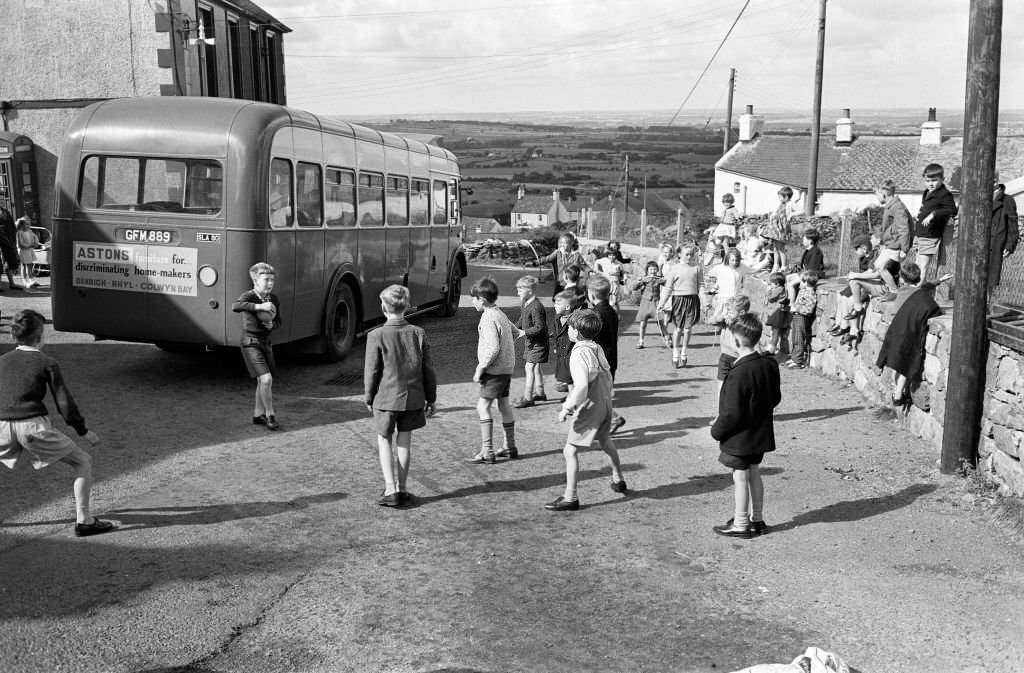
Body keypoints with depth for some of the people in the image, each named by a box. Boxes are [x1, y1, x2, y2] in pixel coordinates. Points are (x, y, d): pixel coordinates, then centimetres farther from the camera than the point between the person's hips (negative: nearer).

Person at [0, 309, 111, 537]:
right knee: (83, 462, 8)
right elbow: (64, 402, 0)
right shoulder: (47, 363, 2)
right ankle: (84, 521, 3)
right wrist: (83, 430, 10)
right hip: (34, 426, -5)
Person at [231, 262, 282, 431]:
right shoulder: (248, 296, -16)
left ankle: (258, 415, 33)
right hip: (250, 343, -7)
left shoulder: (274, 299, 1)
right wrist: (259, 306, -40)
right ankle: (270, 415, -1)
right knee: (266, 379, -18)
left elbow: (278, 322, 11)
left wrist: (271, 325, -12)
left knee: (263, 382, 16)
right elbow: (235, 306, -38)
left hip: (266, 343, 7)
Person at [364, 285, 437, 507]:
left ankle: (391, 489, 4)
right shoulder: (418, 333, -4)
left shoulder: (376, 336, -14)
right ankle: (401, 489, 21)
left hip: (386, 398, -3)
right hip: (413, 398, 3)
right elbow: (428, 370, 0)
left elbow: (371, 372, -8)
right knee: (404, 441, 14)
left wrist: (368, 398, 7)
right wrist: (431, 398, 11)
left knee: (384, 440, 12)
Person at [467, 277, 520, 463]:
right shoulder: (499, 313, 10)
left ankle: (487, 452, -8)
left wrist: (480, 368, -18)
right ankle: (510, 448, 24)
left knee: (483, 407, -7)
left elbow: (493, 348, -25)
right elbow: (514, 332, 25)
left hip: (495, 369, -10)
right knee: (504, 404, 16)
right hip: (507, 367, 10)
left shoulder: (488, 318, -19)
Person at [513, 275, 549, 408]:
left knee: (530, 367, -11)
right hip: (532, 342, 10)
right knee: (536, 367, 19)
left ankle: (527, 397, -9)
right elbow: (522, 321, 21)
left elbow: (539, 327, -26)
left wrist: (524, 332, -26)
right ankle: (540, 393, 32)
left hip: (538, 342, -10)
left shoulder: (536, 307, -24)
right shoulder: (526, 305, 8)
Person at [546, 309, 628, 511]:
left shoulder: (579, 353, -22)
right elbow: (608, 375, 12)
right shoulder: (597, 348, 4)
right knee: (605, 440, 30)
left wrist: (567, 408, -23)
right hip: (605, 403, 9)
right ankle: (618, 480, 47)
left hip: (589, 407, -9)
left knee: (570, 451, -4)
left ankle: (570, 498, -3)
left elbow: (581, 386, -29)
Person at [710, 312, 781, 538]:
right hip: (761, 434, 8)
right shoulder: (770, 365, -2)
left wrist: (717, 430, -9)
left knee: (740, 478, 4)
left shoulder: (739, 373, -27)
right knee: (754, 474, 19)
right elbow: (775, 398, 11)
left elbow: (732, 413, -24)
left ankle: (740, 525, 16)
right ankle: (757, 520, 31)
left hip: (740, 436, -8)